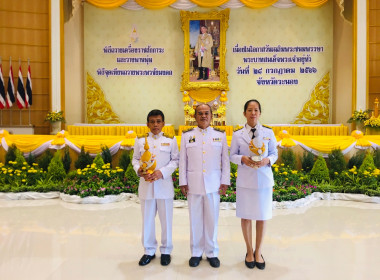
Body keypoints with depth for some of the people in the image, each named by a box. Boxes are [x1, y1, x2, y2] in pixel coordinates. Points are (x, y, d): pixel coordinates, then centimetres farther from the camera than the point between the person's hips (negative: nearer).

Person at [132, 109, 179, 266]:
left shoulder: (170, 140, 2)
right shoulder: (140, 140, 7)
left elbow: (175, 160, 0)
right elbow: (135, 159, 9)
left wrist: (162, 172, -15)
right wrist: (139, 170, -12)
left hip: (164, 185, -1)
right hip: (146, 185, 2)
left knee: (166, 219, 7)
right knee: (147, 218, 10)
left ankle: (166, 251, 24)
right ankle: (149, 251, 26)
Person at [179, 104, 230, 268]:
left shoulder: (220, 135, 7)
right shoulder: (187, 135, 7)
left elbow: (225, 160, 6)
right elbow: (183, 160, 6)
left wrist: (225, 182, 1)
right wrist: (182, 182, 1)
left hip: (213, 184, 0)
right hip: (193, 184, 0)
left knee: (212, 219, 6)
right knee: (195, 219, 6)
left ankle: (212, 253, 21)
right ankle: (196, 253, 21)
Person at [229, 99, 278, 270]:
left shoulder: (268, 133, 2)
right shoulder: (237, 134, 0)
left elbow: (274, 153, 6)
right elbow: (232, 155, 4)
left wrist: (267, 160, -15)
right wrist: (242, 159, -17)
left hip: (264, 180, 1)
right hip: (245, 180, 0)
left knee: (262, 217, 8)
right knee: (246, 216, 7)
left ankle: (258, 252, 27)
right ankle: (249, 251, 27)